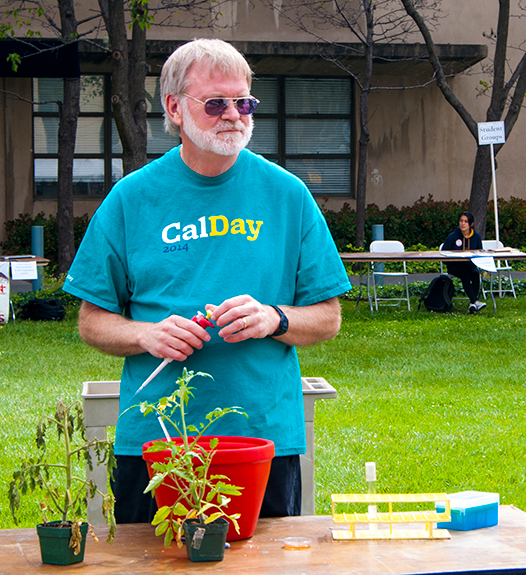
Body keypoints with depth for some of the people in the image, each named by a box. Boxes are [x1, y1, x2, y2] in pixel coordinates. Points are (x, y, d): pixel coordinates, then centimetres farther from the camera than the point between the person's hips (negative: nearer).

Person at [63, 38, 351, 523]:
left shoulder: (287, 195, 4)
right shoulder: (131, 198, 3)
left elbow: (328, 318, 6)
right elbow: (92, 322, 6)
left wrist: (273, 319, -13)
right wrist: (146, 335, -13)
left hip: (269, 438, 0)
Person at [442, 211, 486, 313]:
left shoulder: (476, 237, 6)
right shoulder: (452, 237, -3)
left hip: (470, 264, 2)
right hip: (455, 266, -2)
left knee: (475, 273, -32)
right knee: (465, 275, -34)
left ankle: (472, 305, -36)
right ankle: (475, 302, -44)